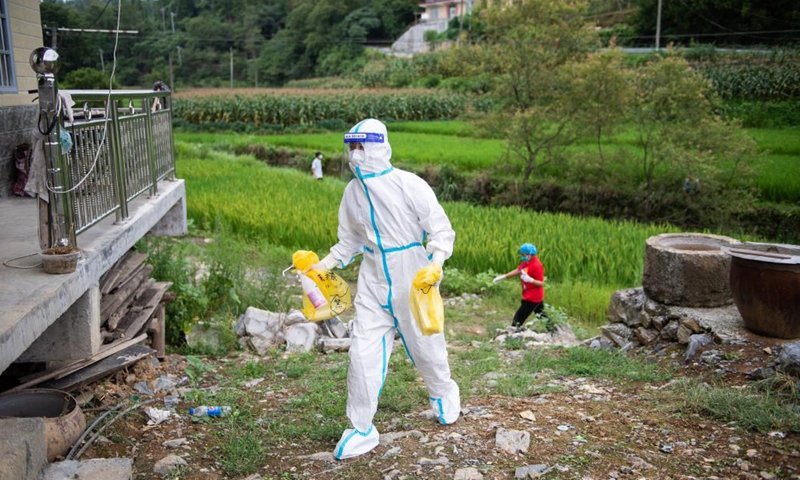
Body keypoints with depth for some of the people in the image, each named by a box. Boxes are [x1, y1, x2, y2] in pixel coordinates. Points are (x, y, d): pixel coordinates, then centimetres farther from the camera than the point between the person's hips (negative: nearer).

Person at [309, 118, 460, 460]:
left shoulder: (409, 185, -14)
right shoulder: (352, 192, 4)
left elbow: (441, 229, -11)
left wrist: (436, 263, -27)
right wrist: (326, 264, 4)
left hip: (412, 277, -4)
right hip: (373, 279, 4)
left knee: (425, 343, 12)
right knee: (363, 351, -3)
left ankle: (443, 393, 43)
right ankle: (361, 429, 10)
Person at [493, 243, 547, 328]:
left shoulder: (536, 266, -26)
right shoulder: (526, 261, 0)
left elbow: (541, 283, -26)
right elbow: (518, 270, 13)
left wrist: (530, 279, -44)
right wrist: (504, 276, 10)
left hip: (532, 298, -10)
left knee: (518, 318, -4)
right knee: (542, 315, 25)